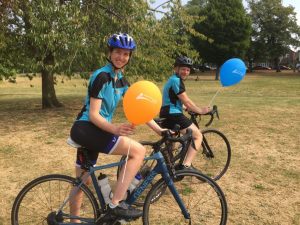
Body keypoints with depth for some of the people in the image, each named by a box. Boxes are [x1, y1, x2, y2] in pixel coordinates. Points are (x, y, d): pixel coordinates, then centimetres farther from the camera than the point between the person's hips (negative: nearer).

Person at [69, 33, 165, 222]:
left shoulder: (122, 81, 11)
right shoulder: (101, 76, -16)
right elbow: (93, 115, -20)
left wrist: (159, 130, 2)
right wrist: (115, 129, -36)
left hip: (95, 131, 9)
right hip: (85, 129, -9)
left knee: (83, 181, 19)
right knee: (139, 151, -19)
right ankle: (116, 204, -14)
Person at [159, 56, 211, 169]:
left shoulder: (172, 80, 21)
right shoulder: (176, 80, -11)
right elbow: (186, 101, -12)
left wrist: (186, 108, 25)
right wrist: (200, 110, -2)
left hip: (167, 115, 10)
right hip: (173, 115, -10)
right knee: (198, 136, -5)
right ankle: (185, 166, -15)